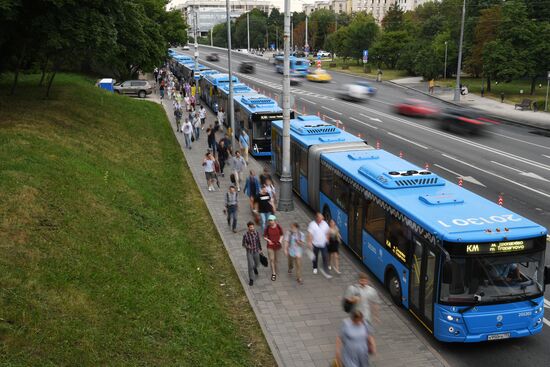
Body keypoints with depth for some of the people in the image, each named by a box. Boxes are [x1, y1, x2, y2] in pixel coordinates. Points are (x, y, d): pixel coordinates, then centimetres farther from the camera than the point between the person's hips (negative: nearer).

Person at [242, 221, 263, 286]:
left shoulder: (257, 233, -13)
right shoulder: (245, 235, -20)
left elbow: (259, 241, 3)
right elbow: (243, 244, -10)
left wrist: (260, 249, 13)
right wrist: (247, 246, -32)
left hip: (256, 251, 3)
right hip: (249, 252, -3)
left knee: (257, 264, 22)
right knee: (250, 266, -7)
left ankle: (255, 267, 60)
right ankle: (251, 280, 11)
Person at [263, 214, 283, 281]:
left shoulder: (278, 227, -9)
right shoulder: (267, 228, -10)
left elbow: (281, 235, 3)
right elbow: (264, 236, -1)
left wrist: (280, 241, -15)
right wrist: (268, 240, -21)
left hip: (277, 245, 1)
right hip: (270, 246, -1)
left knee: (276, 260, 12)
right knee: (271, 259, -4)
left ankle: (275, 271, 35)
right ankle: (273, 274, 3)